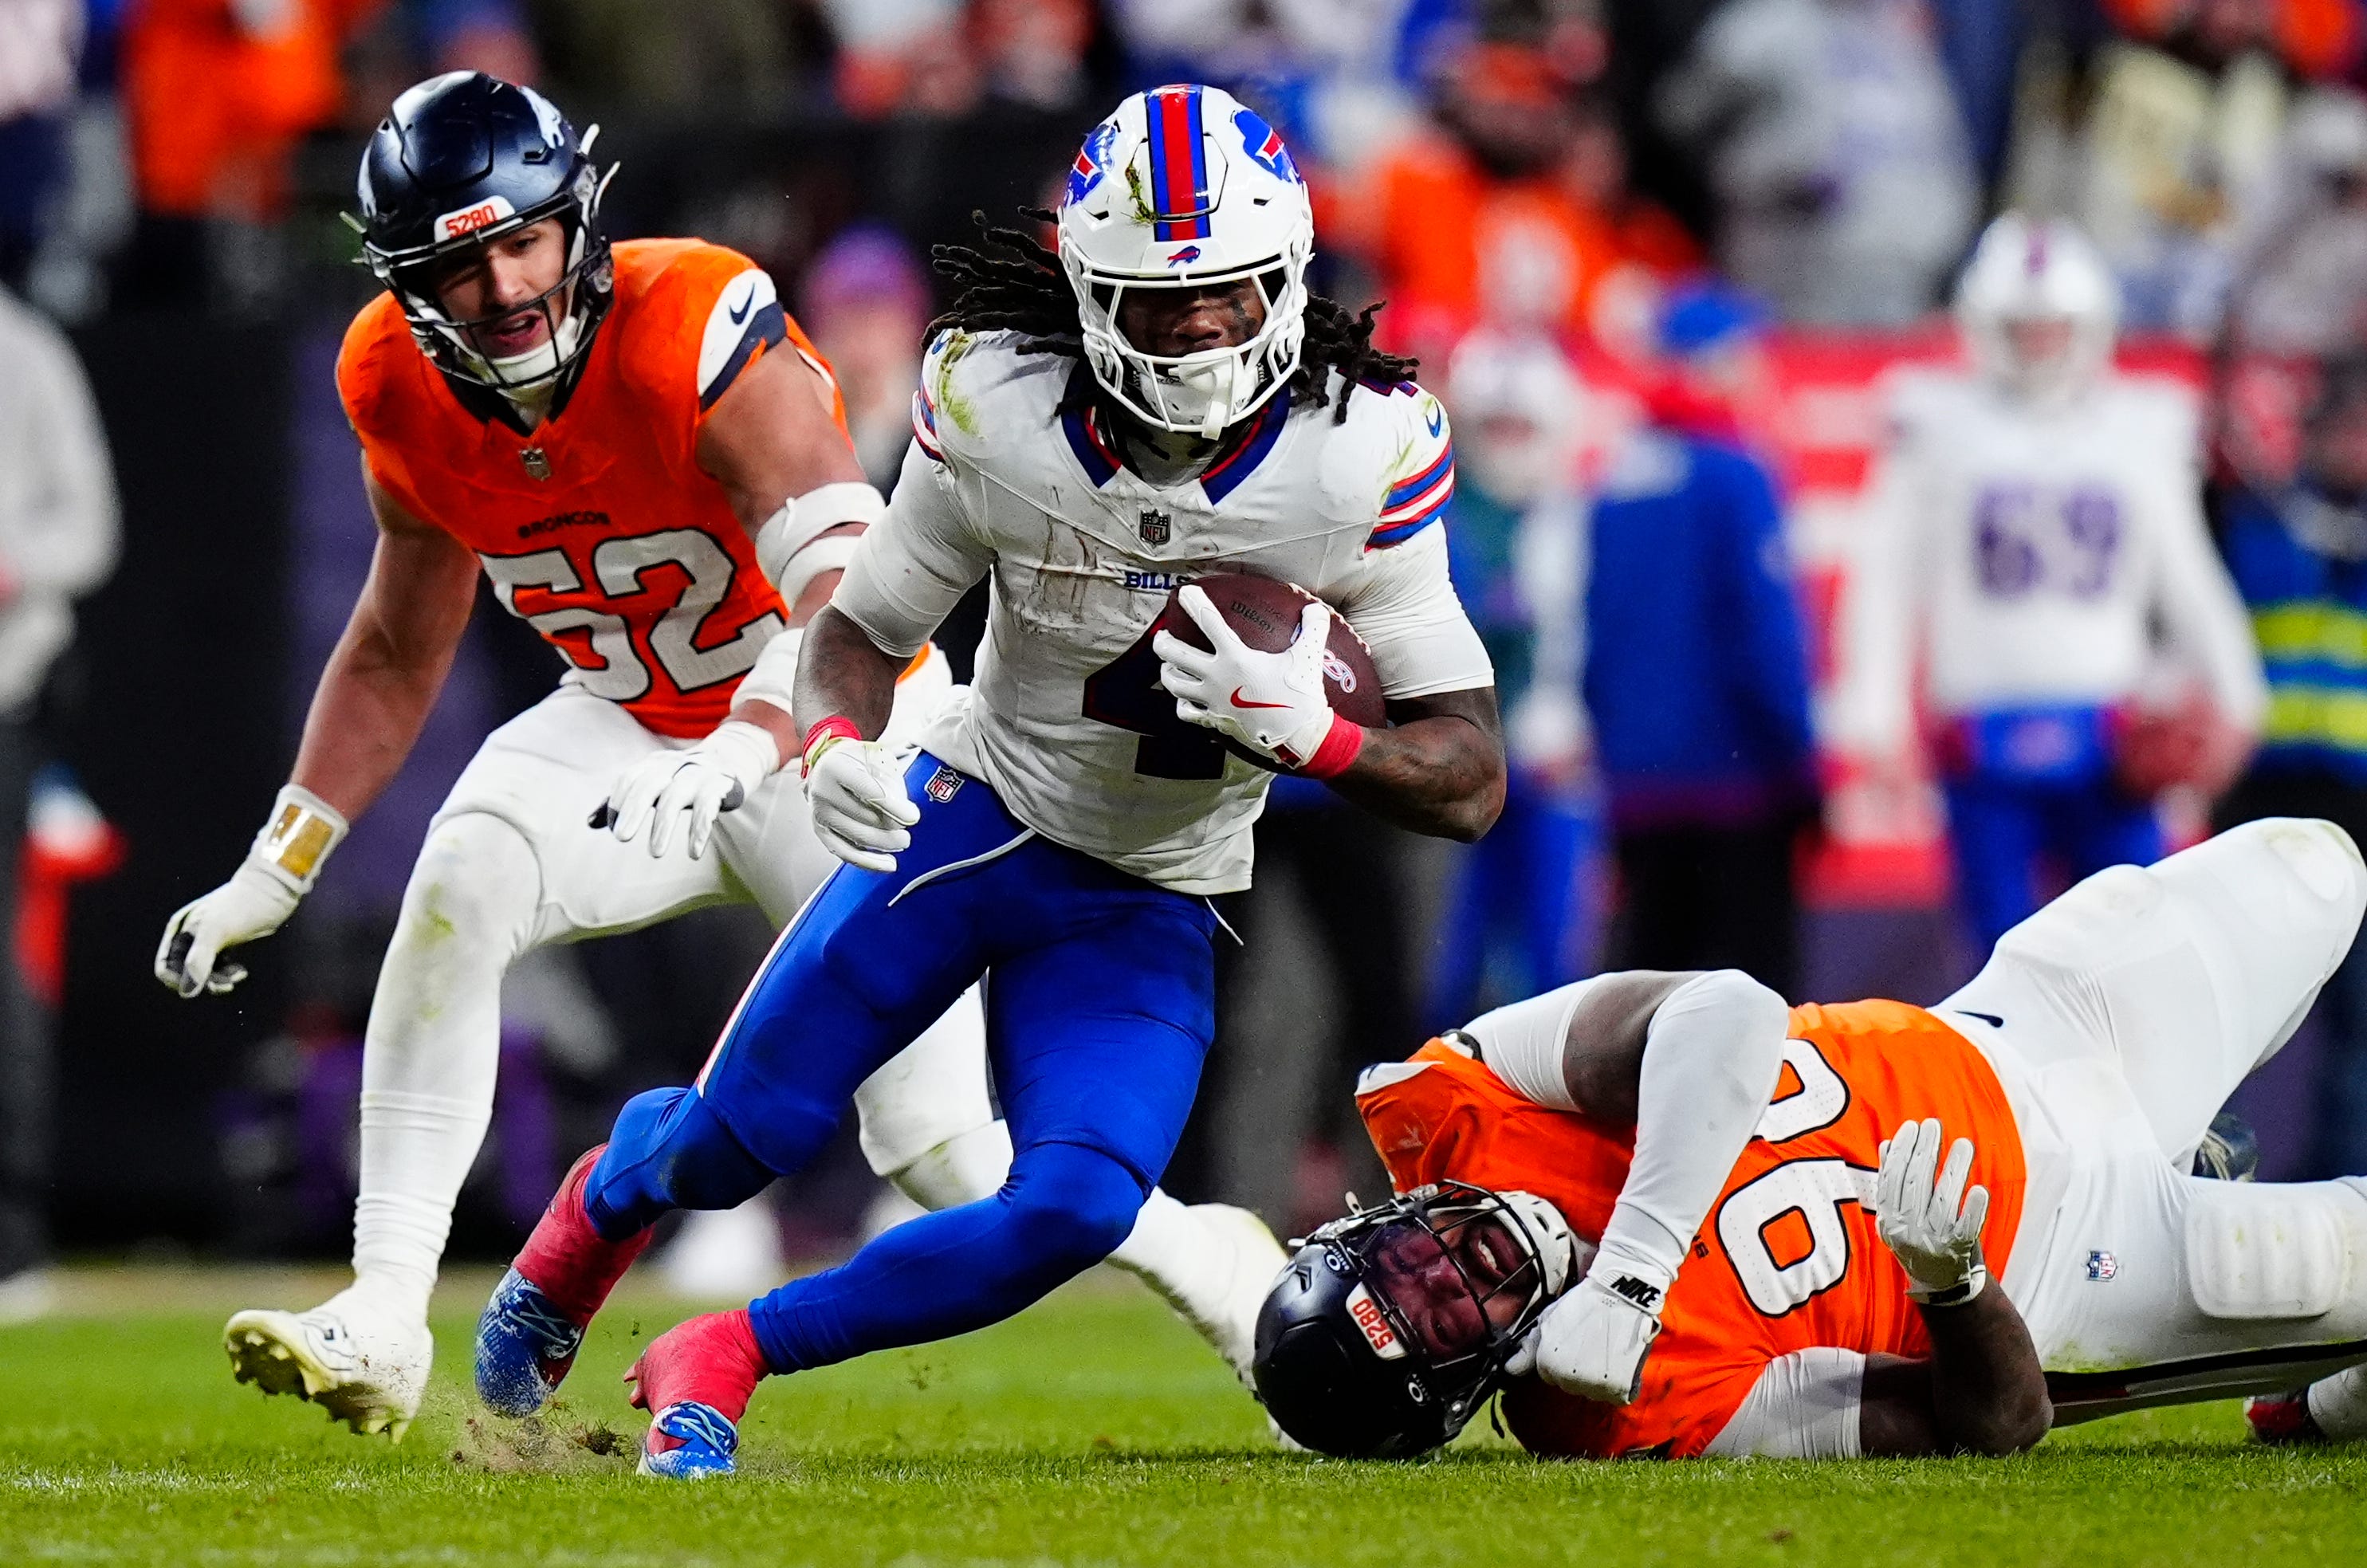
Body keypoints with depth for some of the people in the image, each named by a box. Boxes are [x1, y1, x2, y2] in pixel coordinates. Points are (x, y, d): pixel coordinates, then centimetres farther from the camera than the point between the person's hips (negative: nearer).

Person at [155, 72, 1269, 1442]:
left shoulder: (694, 334, -30)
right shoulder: (407, 391, -10)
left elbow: (856, 582, -44)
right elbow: (397, 657, 7)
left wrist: (758, 736, -64)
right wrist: (272, 876, 3)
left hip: (834, 732, -5)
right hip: (633, 725, 5)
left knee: (942, 1152, -10)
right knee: (458, 892, -25)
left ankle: (1212, 1262, 17)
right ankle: (380, 1327, -24)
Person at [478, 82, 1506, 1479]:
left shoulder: (1362, 459, -22)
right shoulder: (996, 408, -19)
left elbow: (1472, 783, -18)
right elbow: (865, 626, -3)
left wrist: (1307, 731, -37)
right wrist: (840, 747, -25)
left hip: (1148, 907, 0)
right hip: (977, 820, 0)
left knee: (1075, 1209, -21)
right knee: (745, 1140, 0)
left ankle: (721, 1365, 0)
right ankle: (616, 1192, 41)